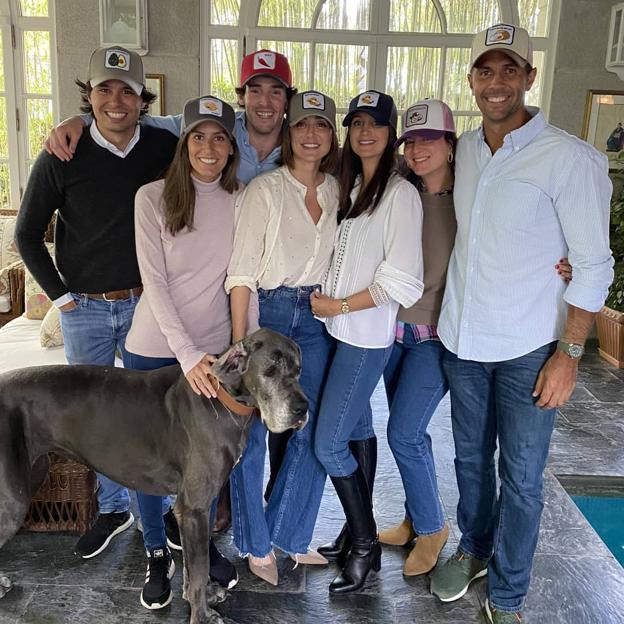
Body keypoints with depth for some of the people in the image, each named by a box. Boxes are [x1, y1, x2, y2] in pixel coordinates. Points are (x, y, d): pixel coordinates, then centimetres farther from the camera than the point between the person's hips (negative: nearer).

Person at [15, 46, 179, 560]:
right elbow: (28, 234, 2)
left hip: (147, 304, 0)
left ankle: (163, 504, 29)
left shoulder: (166, 148, -4)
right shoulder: (62, 158, -6)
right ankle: (114, 508, 31)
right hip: (84, 310, 1)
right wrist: (60, 295, -2)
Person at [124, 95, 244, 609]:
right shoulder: (153, 198, -8)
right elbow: (154, 282, -12)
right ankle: (157, 555, 32)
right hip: (156, 348, -2)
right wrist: (186, 353, -19)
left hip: (214, 349, 2)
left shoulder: (241, 201, 0)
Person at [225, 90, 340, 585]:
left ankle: (291, 535, 27)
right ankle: (256, 543, 23)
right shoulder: (266, 189, -8)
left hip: (316, 317, 5)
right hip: (266, 311, -4)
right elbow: (243, 270, -11)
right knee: (252, 432, 2)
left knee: (314, 432, 7)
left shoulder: (338, 192, 7)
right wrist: (239, 341, -16)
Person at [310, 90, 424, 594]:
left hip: (367, 334, -7)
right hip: (340, 327, 8)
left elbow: (402, 282, -18)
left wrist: (338, 306, -11)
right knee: (357, 427, 16)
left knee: (328, 444, -5)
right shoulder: (351, 185, 10)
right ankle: (362, 531, 31)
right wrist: (327, 302, 5)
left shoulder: (400, 193, -13)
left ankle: (365, 545, 14)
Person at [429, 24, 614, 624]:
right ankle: (473, 548, 42)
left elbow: (593, 264, -10)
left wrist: (569, 352, -13)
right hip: (462, 338, 5)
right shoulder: (463, 149, 4)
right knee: (470, 455, 19)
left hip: (528, 348, -4)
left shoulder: (570, 158, -13)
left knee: (521, 478, 6)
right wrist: (437, 311, 13)